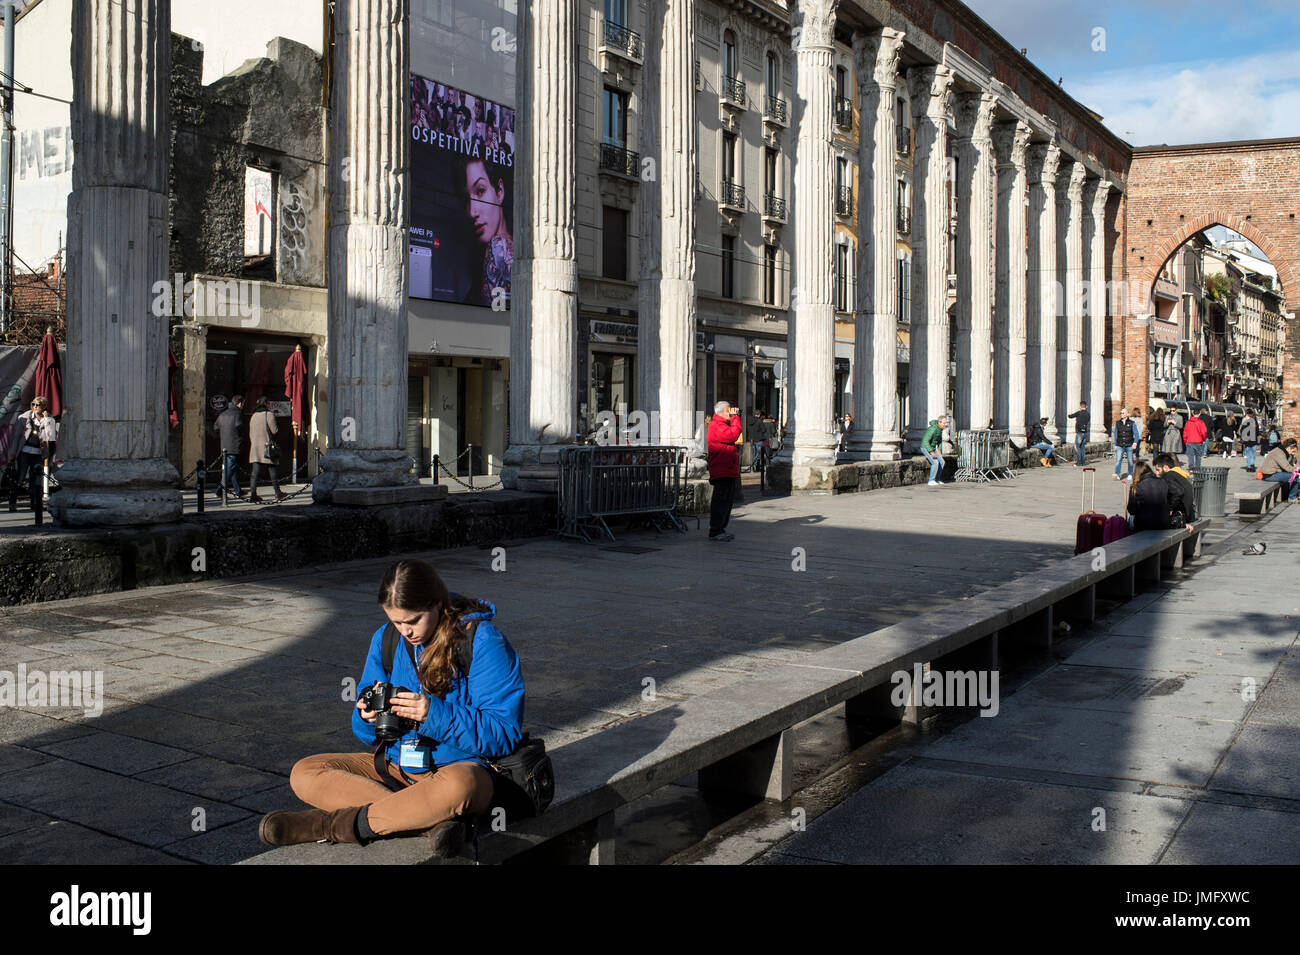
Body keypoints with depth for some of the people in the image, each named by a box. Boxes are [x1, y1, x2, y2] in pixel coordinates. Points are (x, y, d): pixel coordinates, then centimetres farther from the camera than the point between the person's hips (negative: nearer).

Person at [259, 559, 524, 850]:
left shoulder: (481, 640, -13)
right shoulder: (385, 640, 4)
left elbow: (506, 733, -17)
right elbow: (368, 735, 12)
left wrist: (435, 714, -27)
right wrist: (368, 718, -13)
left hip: (462, 767, -6)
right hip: (397, 766, 6)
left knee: (456, 785, -42)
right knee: (304, 773, -12)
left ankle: (329, 824, -22)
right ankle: (433, 821, -26)